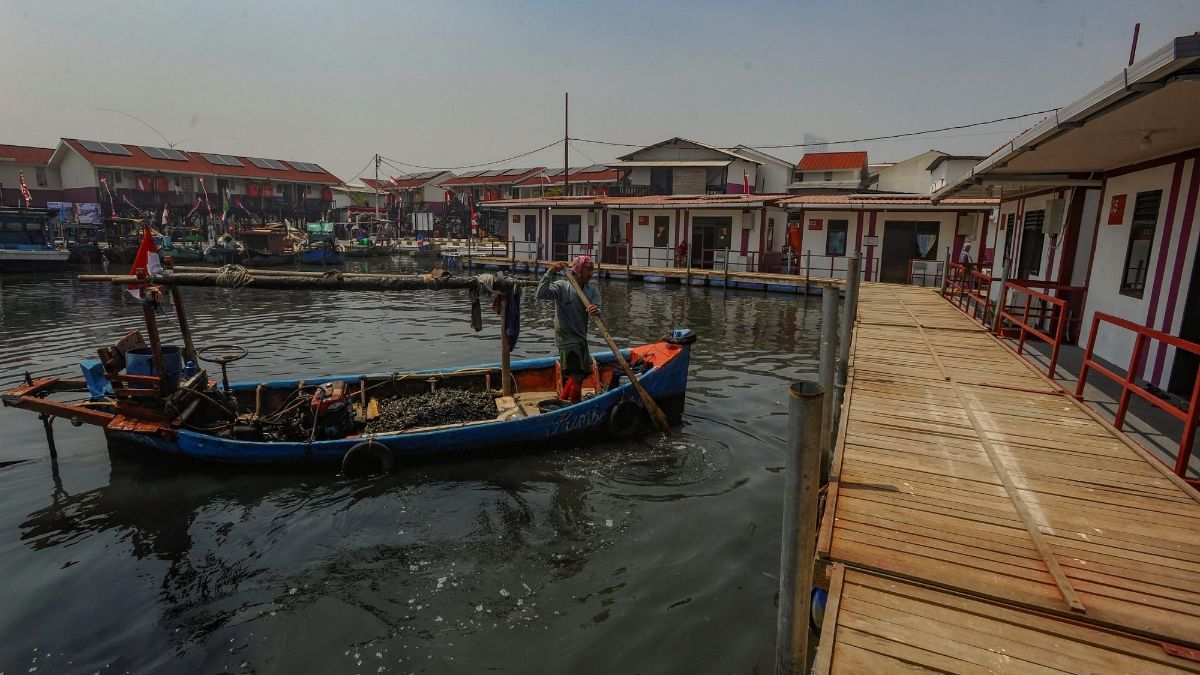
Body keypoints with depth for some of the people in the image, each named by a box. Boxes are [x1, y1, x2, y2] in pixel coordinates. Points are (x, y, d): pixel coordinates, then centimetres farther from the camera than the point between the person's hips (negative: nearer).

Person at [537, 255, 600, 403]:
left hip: (581, 338, 8)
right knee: (576, 376, -11)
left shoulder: (592, 290, 2)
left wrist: (596, 311, -37)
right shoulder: (562, 286, -14)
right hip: (567, 339, -7)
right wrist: (550, 272, -35)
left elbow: (598, 311, -12)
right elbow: (541, 294, -29)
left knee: (584, 372, 20)